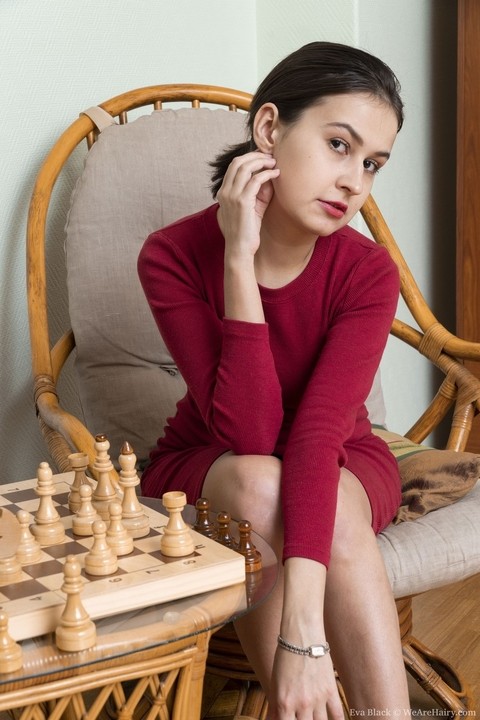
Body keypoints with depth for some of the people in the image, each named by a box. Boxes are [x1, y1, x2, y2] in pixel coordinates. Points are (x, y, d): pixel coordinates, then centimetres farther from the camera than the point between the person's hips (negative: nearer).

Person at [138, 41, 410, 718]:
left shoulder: (367, 273, -20)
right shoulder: (175, 256, -21)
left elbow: (319, 432, -32)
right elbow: (250, 435, -28)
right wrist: (240, 261, -36)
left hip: (343, 466, 1)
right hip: (204, 474, 0)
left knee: (332, 509, -34)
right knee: (259, 485, -35)